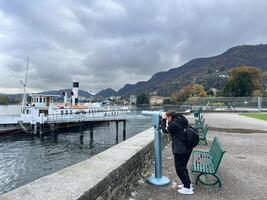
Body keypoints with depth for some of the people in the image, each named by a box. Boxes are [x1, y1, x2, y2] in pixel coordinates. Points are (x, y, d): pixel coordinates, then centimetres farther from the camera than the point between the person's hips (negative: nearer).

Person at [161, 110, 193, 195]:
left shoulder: (174, 123, -20)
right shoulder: (182, 121, 6)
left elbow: (165, 129, -5)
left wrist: (163, 120, 3)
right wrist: (166, 121, 11)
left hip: (180, 150, -9)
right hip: (187, 148, 9)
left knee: (180, 169, 6)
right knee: (183, 167, 24)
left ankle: (187, 188, 15)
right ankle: (188, 184, 35)